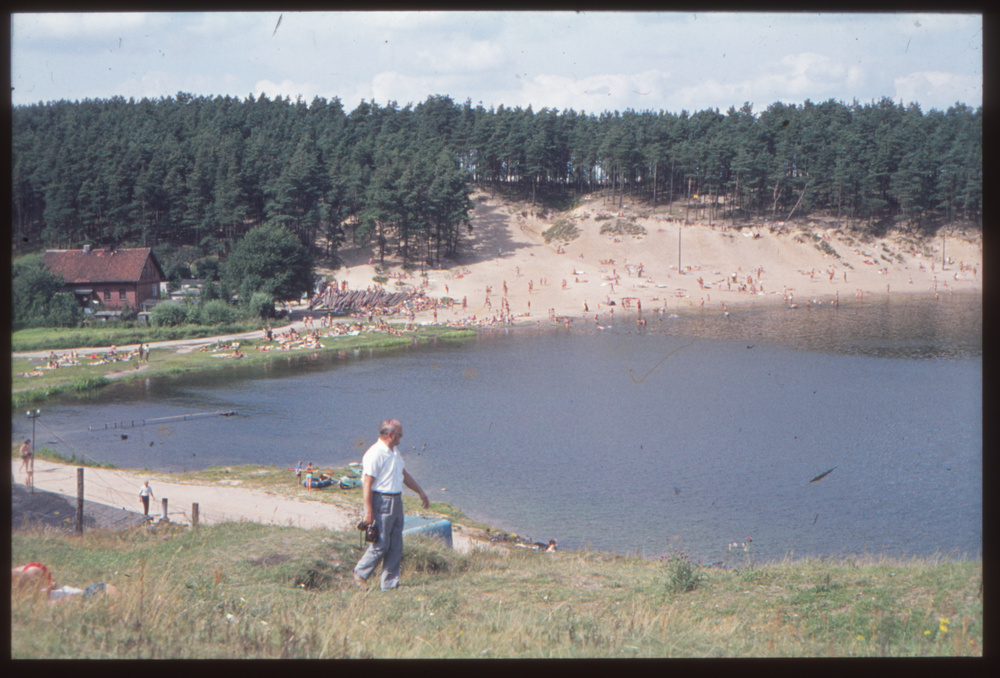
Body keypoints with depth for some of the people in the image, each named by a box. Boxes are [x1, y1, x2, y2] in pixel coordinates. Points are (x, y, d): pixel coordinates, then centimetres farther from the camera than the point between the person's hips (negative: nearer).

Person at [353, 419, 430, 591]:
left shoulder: (394, 451, 14)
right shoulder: (375, 453, -16)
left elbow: (404, 474, 28)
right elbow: (367, 484, -19)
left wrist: (421, 492, 32)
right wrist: (368, 512, -22)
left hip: (396, 502, 9)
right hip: (381, 502, -9)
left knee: (395, 546, 8)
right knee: (380, 545, -5)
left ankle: (390, 583, 13)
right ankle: (360, 573, 14)